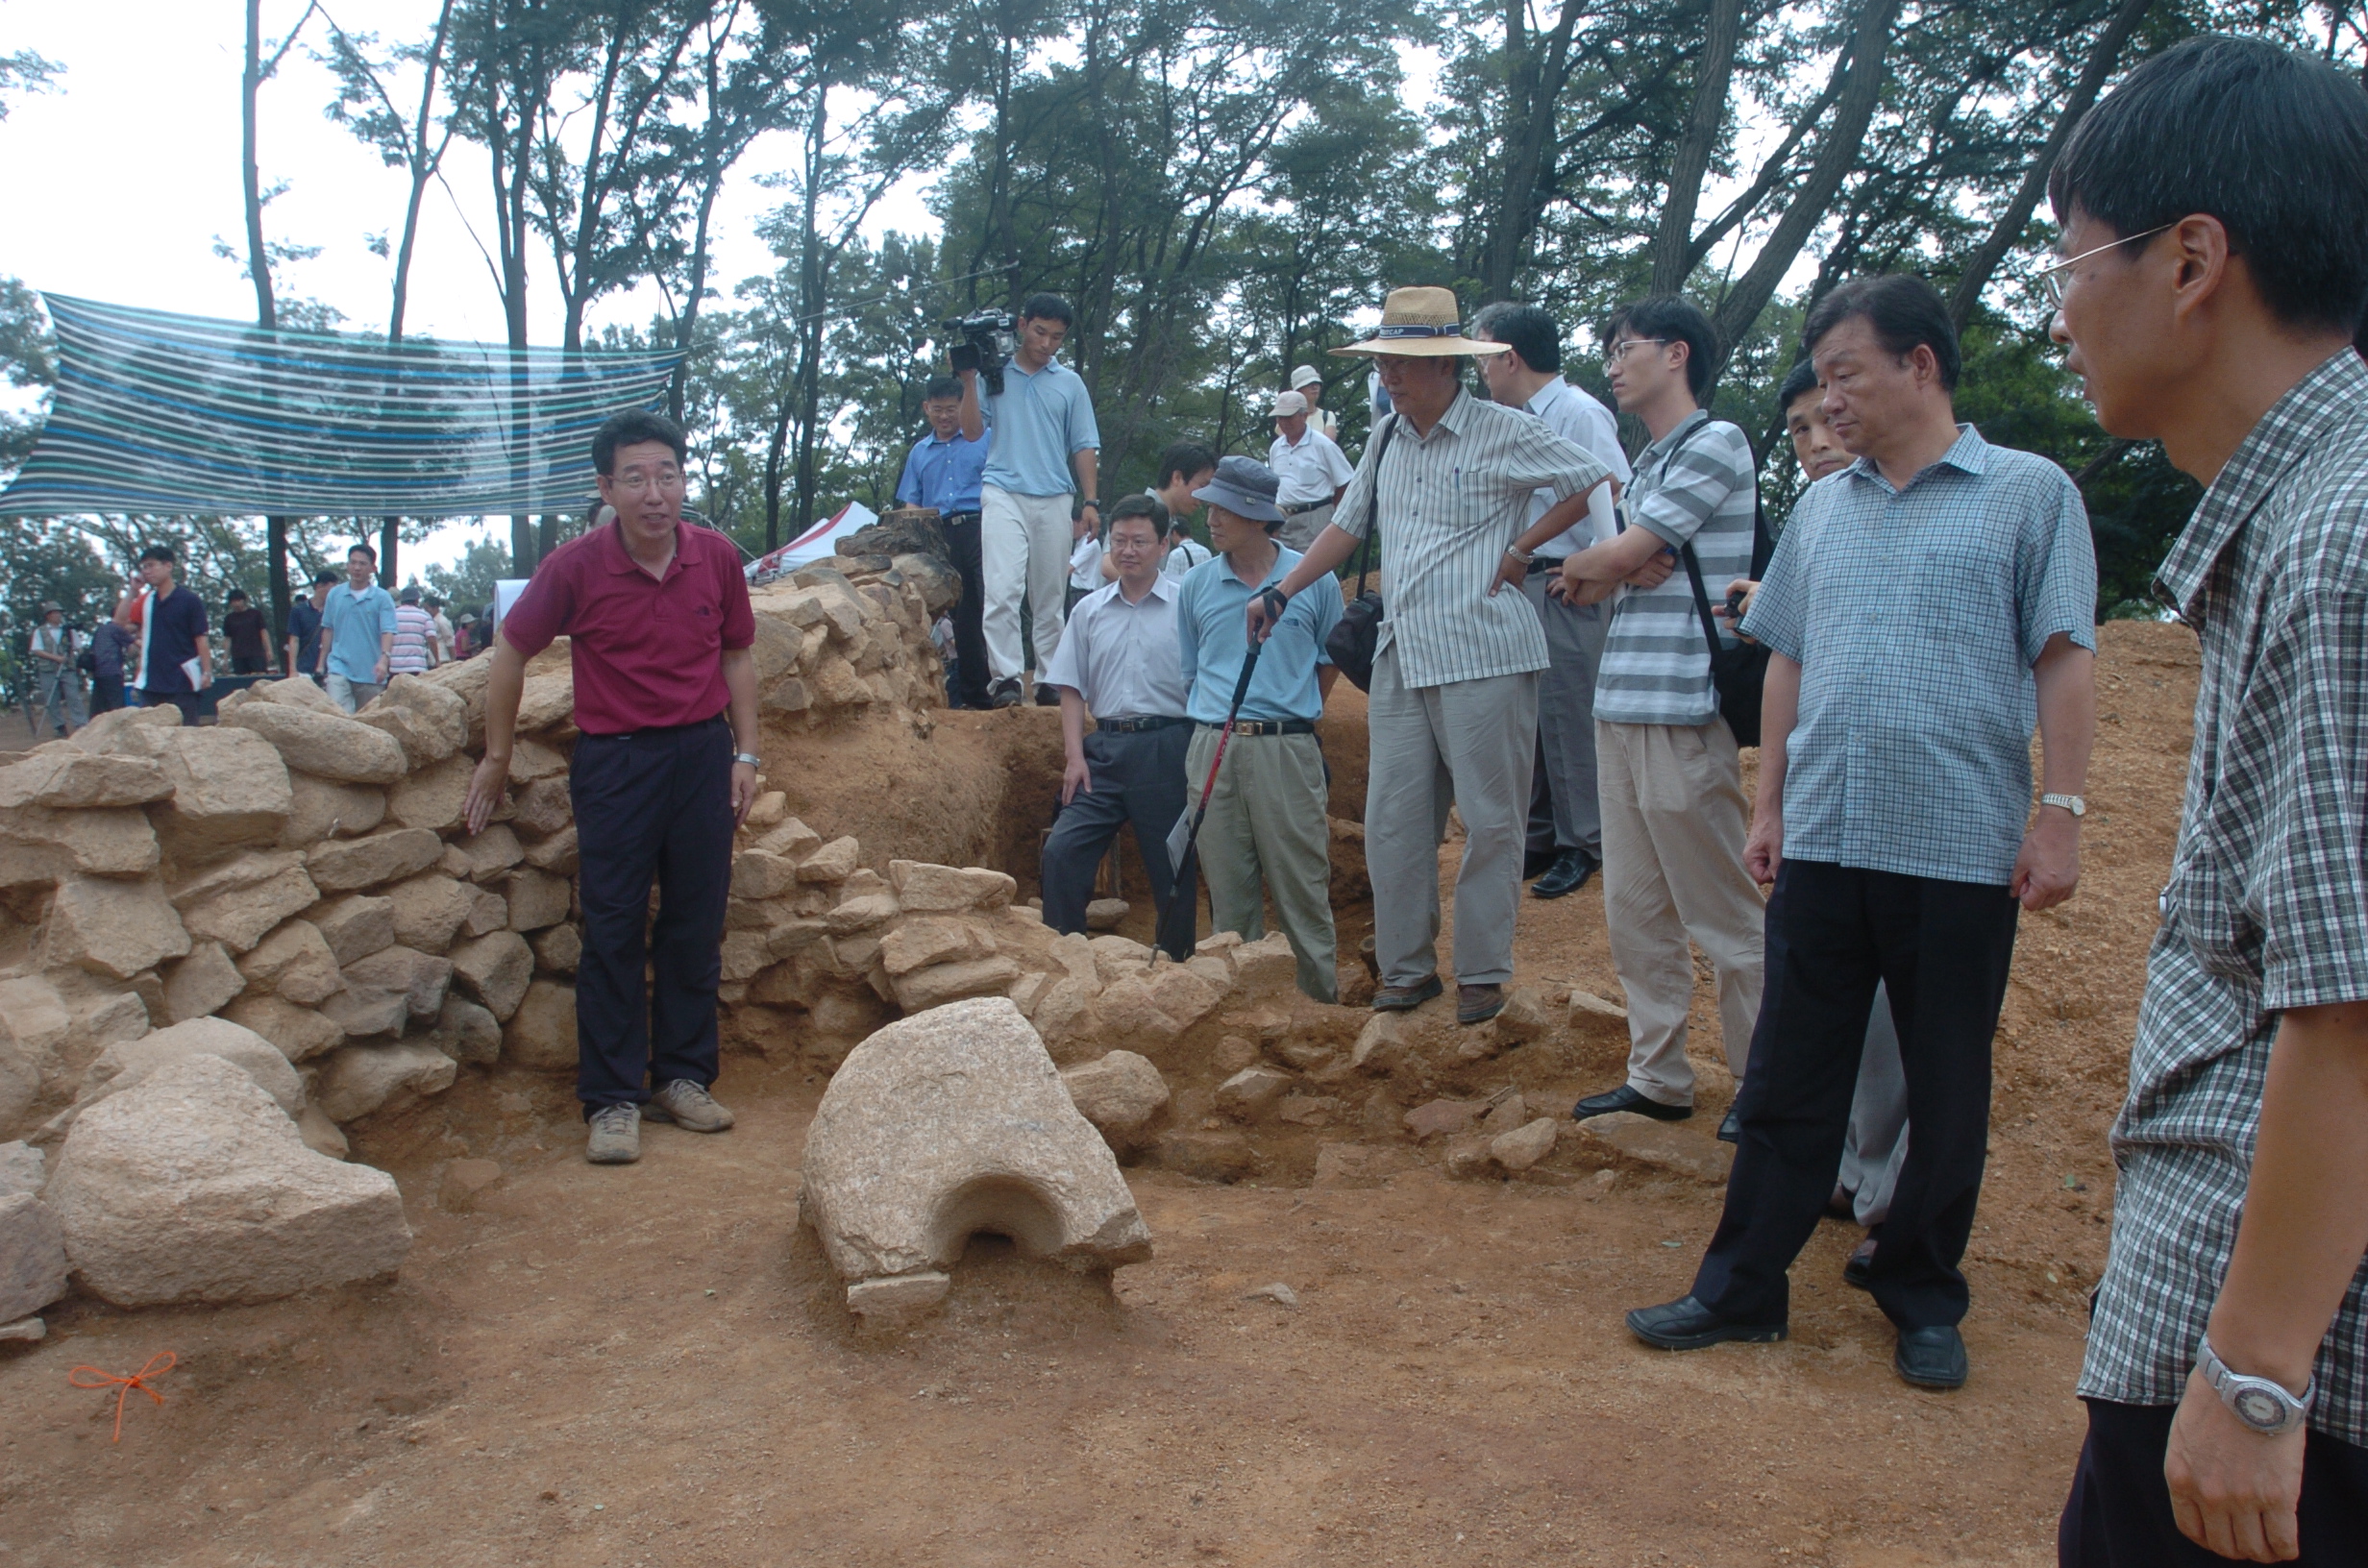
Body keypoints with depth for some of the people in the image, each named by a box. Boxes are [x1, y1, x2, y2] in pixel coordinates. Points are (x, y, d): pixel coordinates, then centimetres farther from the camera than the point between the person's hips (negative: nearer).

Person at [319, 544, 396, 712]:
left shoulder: (382, 598, -1)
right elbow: (328, 629, 13)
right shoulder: (334, 594, 7)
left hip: (370, 673, 0)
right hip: (339, 668, 0)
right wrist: (322, 664, 11)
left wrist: (384, 659, -26)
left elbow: (388, 632, -10)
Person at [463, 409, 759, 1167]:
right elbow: (511, 651, 3)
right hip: (614, 758, -3)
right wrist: (497, 757, 7)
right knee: (613, 932, 0)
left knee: (695, 925, 9)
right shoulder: (575, 566, -10)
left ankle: (681, 1077, 22)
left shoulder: (717, 557, -3)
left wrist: (745, 754, 6)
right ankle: (611, 1101, 7)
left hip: (703, 753, 3)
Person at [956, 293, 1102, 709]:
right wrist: (969, 382, -8)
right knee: (1003, 589, -16)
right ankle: (1005, 678, -16)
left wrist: (1090, 502, 3)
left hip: (1054, 499, 2)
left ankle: (1051, 681, 11)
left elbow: (1084, 447, 12)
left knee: (1051, 598, 6)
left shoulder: (1070, 383, 14)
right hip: (1004, 493, -2)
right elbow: (972, 431, 2)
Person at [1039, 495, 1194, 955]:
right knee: (1062, 851, -6)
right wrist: (1074, 756, 1)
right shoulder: (1089, 610, 12)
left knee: (1171, 867, 4)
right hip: (1104, 749, 4)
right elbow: (1073, 689, 12)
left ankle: (1178, 965, 18)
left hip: (1165, 749, -3)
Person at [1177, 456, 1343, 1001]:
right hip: (1212, 749, 3)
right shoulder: (1196, 584, 8)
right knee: (1227, 890, 8)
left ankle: (1323, 999, 9)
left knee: (1301, 884, -1)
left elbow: (1330, 661, 13)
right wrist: (1219, 721, 11)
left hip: (1287, 748, -3)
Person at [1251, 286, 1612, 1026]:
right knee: (1392, 819, 6)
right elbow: (1348, 525, 21)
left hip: (1483, 657, -6)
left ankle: (1483, 974, 11)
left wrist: (1522, 548, -6)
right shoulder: (1386, 440, 14)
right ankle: (1407, 966, 17)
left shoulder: (1504, 432, -4)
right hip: (1401, 657, 6)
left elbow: (1593, 482, -1)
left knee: (1489, 820, 1)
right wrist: (1278, 594, 15)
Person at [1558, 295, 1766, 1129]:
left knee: (1724, 913, -2)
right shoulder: (1647, 461, 20)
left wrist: (1579, 567, 11)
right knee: (1634, 909, 10)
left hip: (1684, 712, -9)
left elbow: (1617, 557, -11)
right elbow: (1596, 581, 16)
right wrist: (1623, 570, -6)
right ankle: (1659, 1077, 19)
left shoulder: (1714, 444, -7)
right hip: (1620, 707, 9)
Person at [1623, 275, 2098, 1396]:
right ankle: (1741, 1289, 19)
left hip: (1961, 850, -4)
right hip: (1824, 842, 4)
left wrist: (2060, 815, -10)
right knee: (1788, 1082, 9)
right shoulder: (1822, 507, 13)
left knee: (1946, 1096, 9)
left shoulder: (2028, 492, -1)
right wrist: (1769, 806, 12)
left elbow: (2063, 662, -4)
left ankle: (1924, 1301, 25)